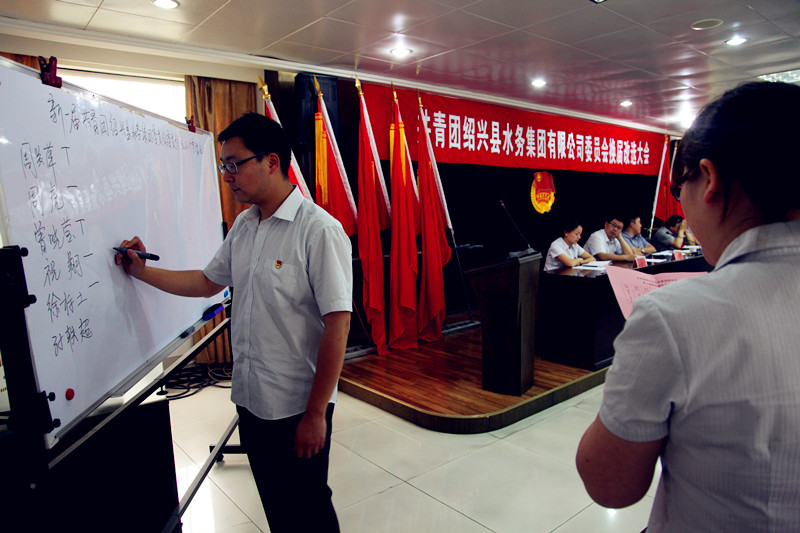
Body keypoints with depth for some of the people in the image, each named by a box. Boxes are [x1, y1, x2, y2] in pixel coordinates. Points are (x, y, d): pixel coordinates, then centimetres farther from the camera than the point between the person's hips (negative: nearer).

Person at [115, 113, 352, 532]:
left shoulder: (318, 230, -20)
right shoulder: (243, 225, 6)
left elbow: (337, 324, -22)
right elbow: (208, 282, 21)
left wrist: (316, 414, -19)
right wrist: (142, 271, 16)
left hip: (297, 407, -7)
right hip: (250, 399, 7)